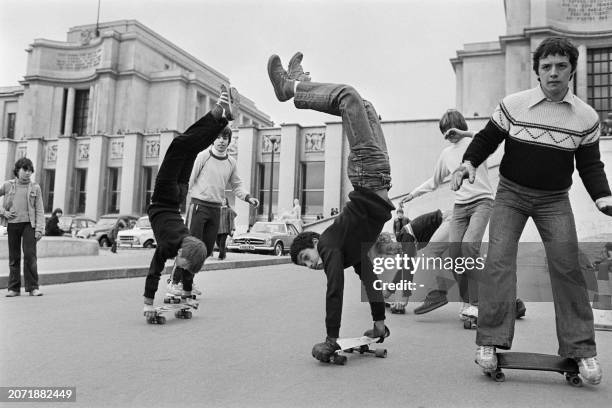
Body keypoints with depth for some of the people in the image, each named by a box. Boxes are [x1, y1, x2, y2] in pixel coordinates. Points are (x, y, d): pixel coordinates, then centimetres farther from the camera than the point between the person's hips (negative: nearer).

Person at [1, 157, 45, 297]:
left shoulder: (35, 187, 3)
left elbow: (39, 210, 2)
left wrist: (39, 229, -5)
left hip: (29, 224, -1)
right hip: (12, 224, 2)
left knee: (30, 254, -9)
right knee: (14, 257, 6)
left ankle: (33, 287, -3)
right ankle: (14, 288, 13)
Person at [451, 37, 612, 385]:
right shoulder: (512, 105, -4)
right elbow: (487, 139, 4)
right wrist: (469, 163, -14)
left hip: (555, 200, 1)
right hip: (511, 193, -1)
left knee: (567, 266, -7)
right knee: (499, 260, -15)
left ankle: (581, 349, 5)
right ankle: (490, 341, -11)